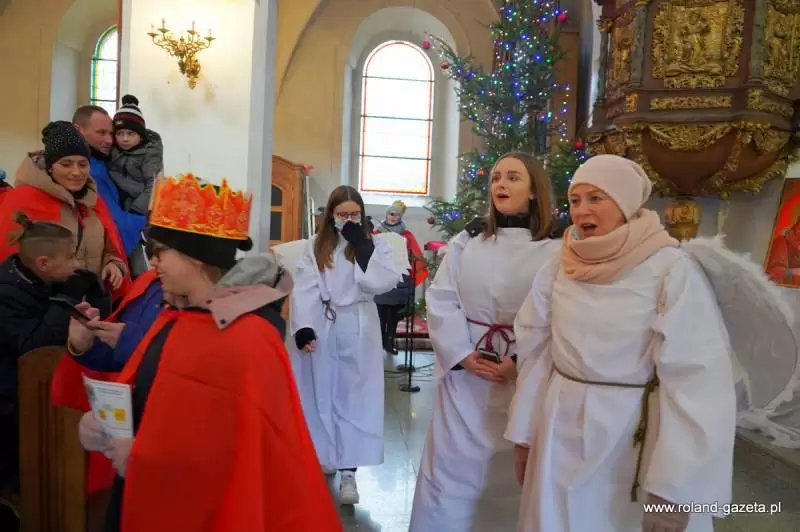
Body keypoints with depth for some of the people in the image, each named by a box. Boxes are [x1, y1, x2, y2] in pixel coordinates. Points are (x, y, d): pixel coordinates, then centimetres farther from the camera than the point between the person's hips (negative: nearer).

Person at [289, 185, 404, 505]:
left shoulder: (374, 245, 1)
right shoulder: (316, 246, 4)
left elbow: (384, 282, -14)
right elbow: (304, 289, -5)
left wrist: (362, 245, -16)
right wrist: (303, 327, -17)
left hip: (358, 328, -2)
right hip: (321, 328, 2)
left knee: (354, 397, -1)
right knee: (322, 395, 13)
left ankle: (348, 471, 3)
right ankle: (325, 455, 34)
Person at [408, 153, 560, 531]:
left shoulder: (554, 252, -2)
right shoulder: (466, 242, 6)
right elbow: (440, 301, 0)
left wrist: (521, 362, -16)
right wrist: (463, 355, -11)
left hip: (523, 379, -1)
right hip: (464, 375, 2)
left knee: (511, 473, 12)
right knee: (451, 469, 8)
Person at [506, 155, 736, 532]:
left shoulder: (672, 269, -14)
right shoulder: (560, 266, 0)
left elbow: (698, 378, -17)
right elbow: (535, 353, 4)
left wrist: (673, 486, -18)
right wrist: (524, 433, 7)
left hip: (631, 437, -4)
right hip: (559, 432, 4)